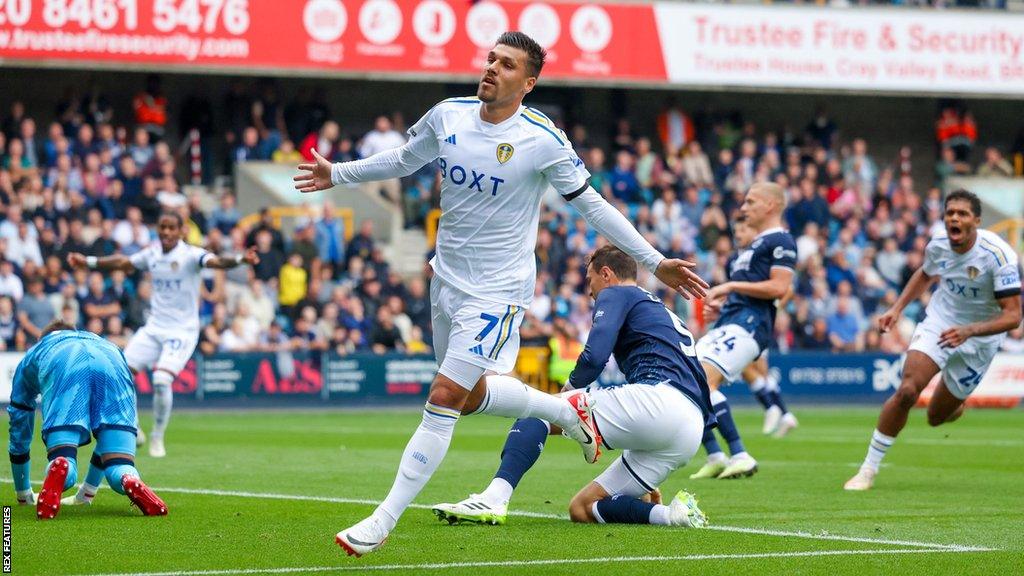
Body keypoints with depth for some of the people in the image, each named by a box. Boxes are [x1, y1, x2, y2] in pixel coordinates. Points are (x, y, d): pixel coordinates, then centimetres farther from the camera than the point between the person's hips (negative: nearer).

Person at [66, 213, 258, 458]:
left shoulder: (190, 255, -12)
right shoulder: (152, 254, 6)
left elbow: (216, 262, -29)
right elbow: (122, 263, 21)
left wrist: (240, 260, -48)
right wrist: (88, 262, 19)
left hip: (182, 331, -6)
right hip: (154, 328, 6)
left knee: (162, 380, -22)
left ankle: (157, 438, -1)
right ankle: (133, 431, 16)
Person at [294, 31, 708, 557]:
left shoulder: (543, 140, -16)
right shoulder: (448, 115, -2)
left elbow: (591, 204, -7)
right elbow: (403, 160, 18)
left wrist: (654, 262, -8)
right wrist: (337, 174, 18)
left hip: (498, 290, -6)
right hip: (448, 277, 6)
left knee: (445, 398, -10)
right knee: (470, 396, 15)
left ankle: (383, 522, -6)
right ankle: (568, 410, 39)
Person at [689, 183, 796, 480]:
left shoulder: (780, 241, -4)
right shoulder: (756, 244, 27)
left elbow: (779, 288, -16)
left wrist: (731, 286, -14)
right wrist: (722, 301, 15)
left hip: (748, 325, -10)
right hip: (728, 323, 10)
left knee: (703, 382, -25)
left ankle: (740, 456, -24)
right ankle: (715, 458, 4)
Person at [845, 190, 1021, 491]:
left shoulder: (998, 255, -26)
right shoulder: (938, 245, -11)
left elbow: (1013, 316, -27)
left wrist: (969, 330, -40)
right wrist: (897, 308, 4)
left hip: (979, 341, -2)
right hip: (939, 322, 2)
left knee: (937, 417, 8)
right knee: (907, 390, -23)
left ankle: (956, 406, 49)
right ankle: (868, 469, -13)